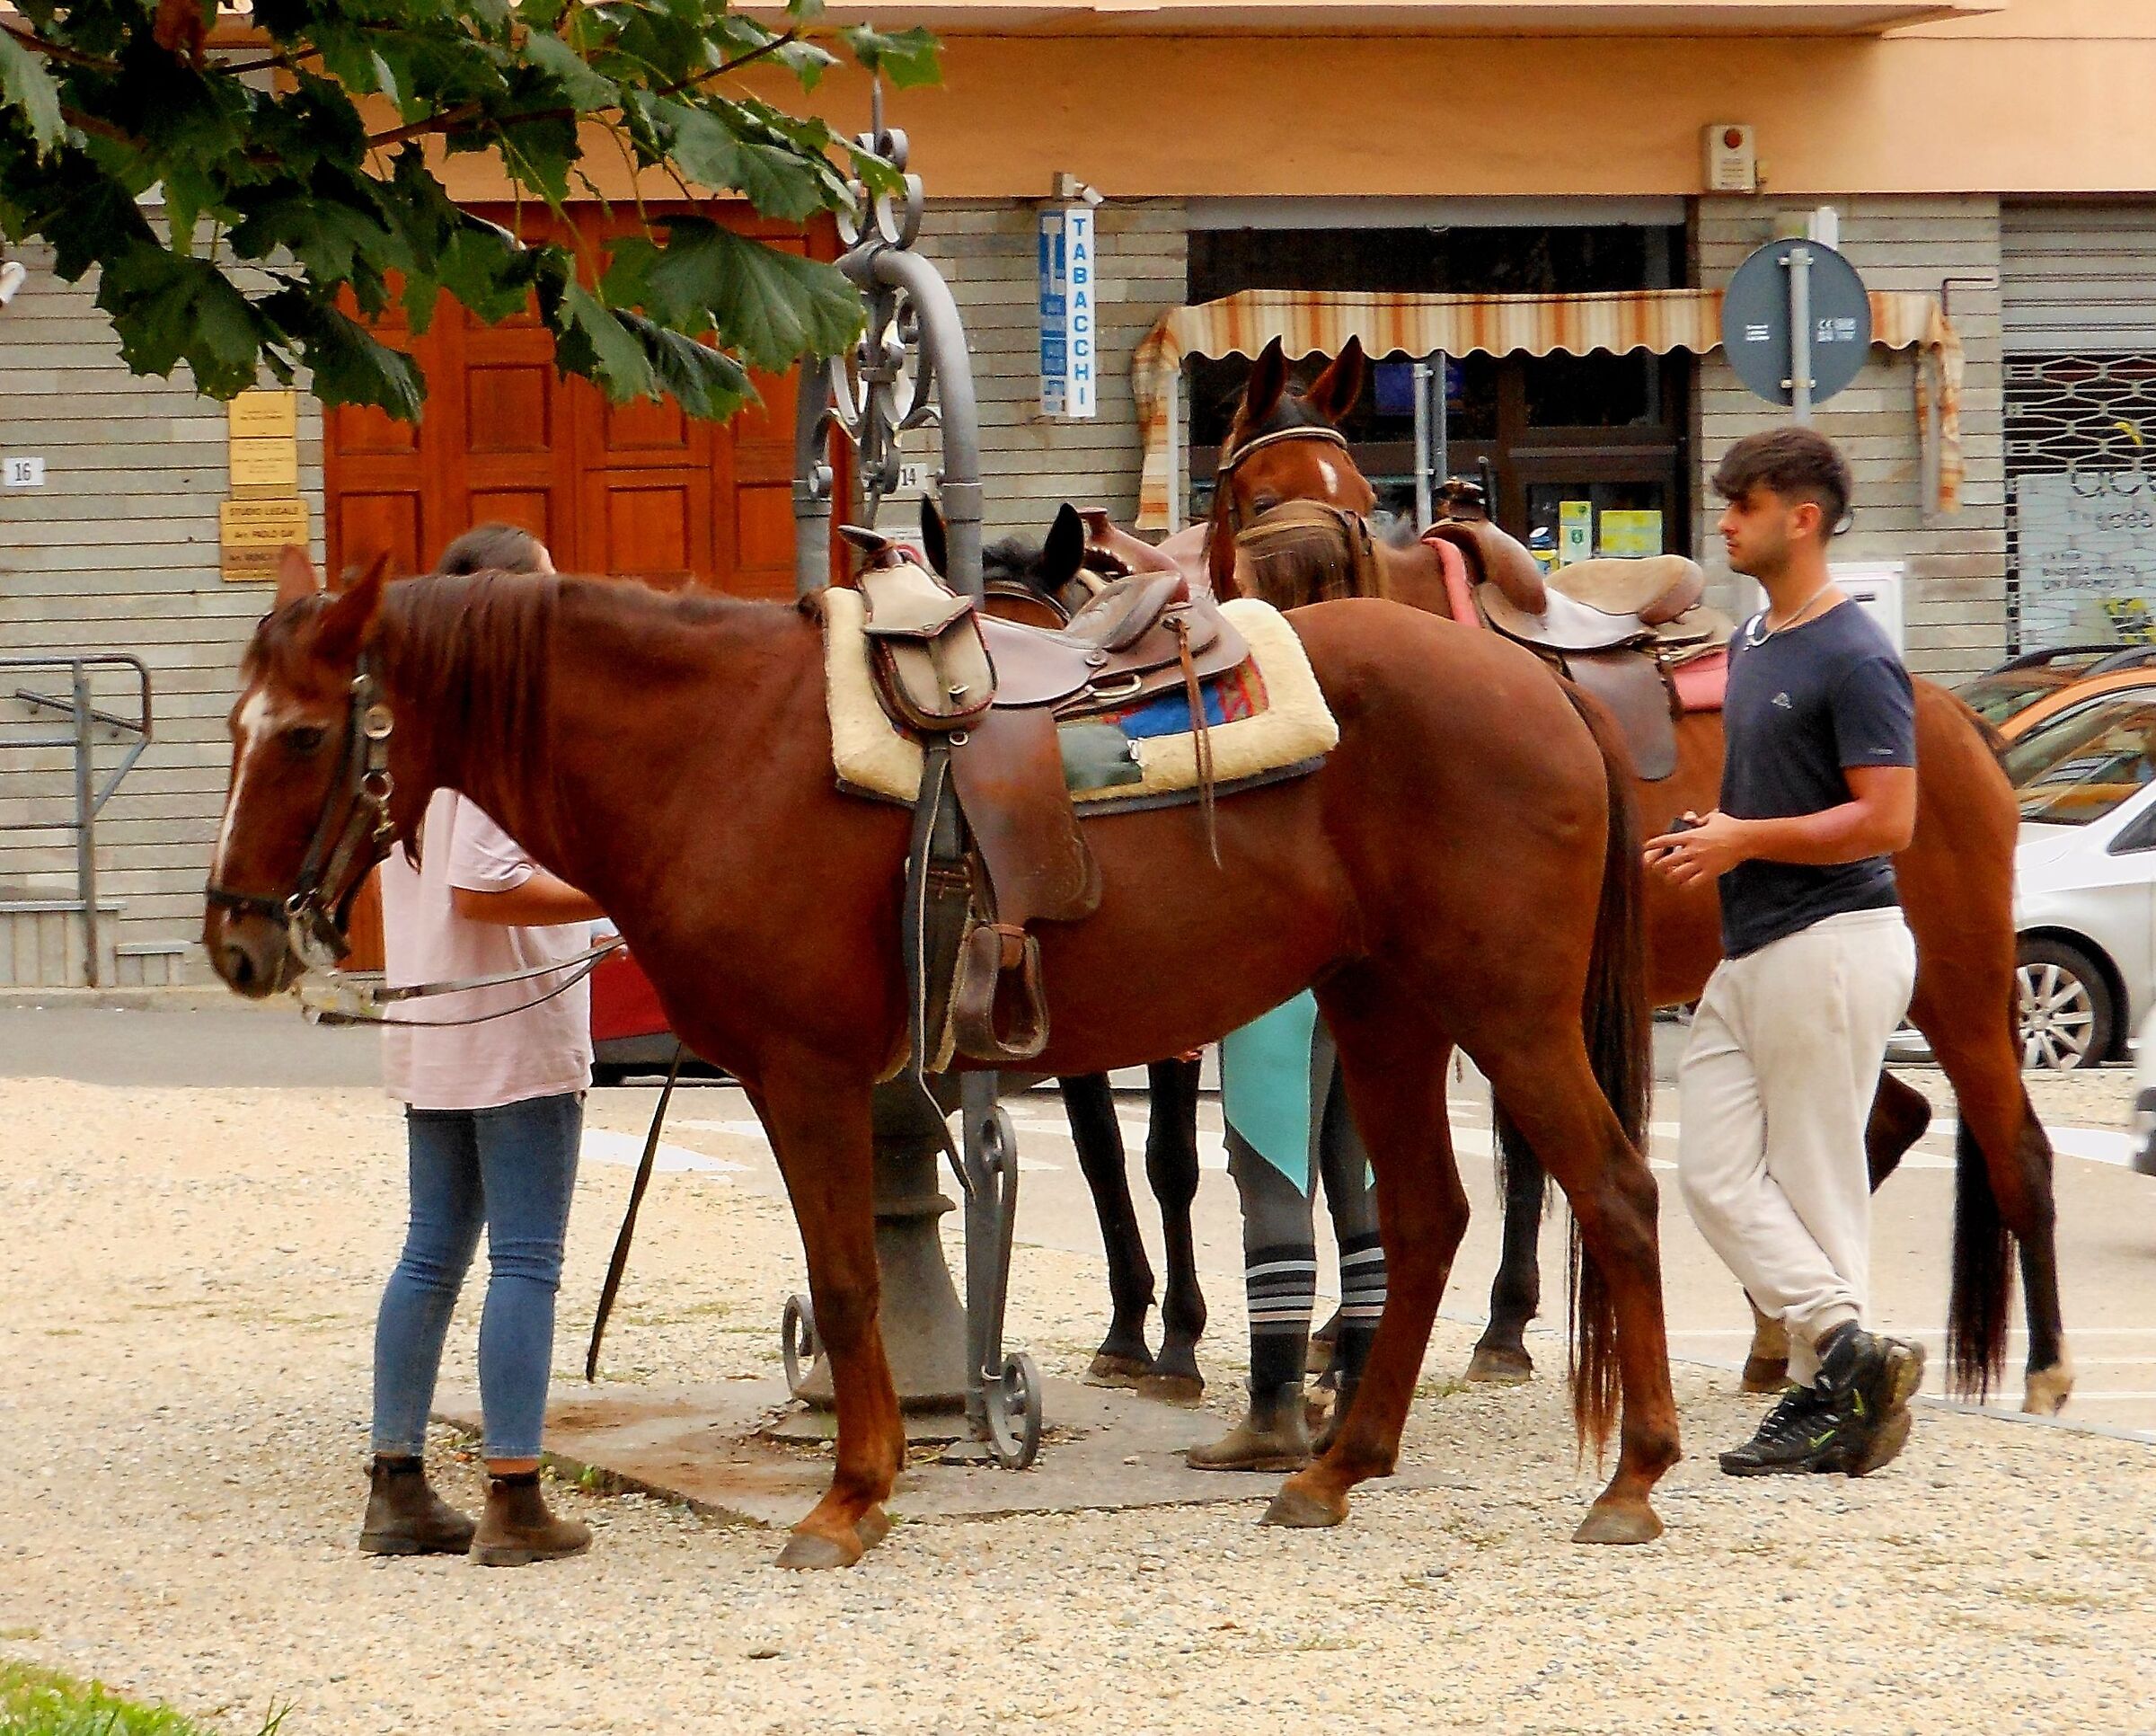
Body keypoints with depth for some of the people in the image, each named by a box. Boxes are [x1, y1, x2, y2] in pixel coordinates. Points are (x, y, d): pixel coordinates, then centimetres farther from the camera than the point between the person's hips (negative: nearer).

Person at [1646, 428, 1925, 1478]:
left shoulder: (1852, 659, -14)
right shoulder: (1751, 644, 15)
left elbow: (1884, 820, -20)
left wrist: (1746, 840, -19)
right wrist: (1703, 837, 8)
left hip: (1829, 943, -10)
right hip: (1749, 948, 10)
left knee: (1814, 1183, -4)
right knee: (1715, 1174, 2)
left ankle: (1828, 1394, 3)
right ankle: (1846, 1351, 0)